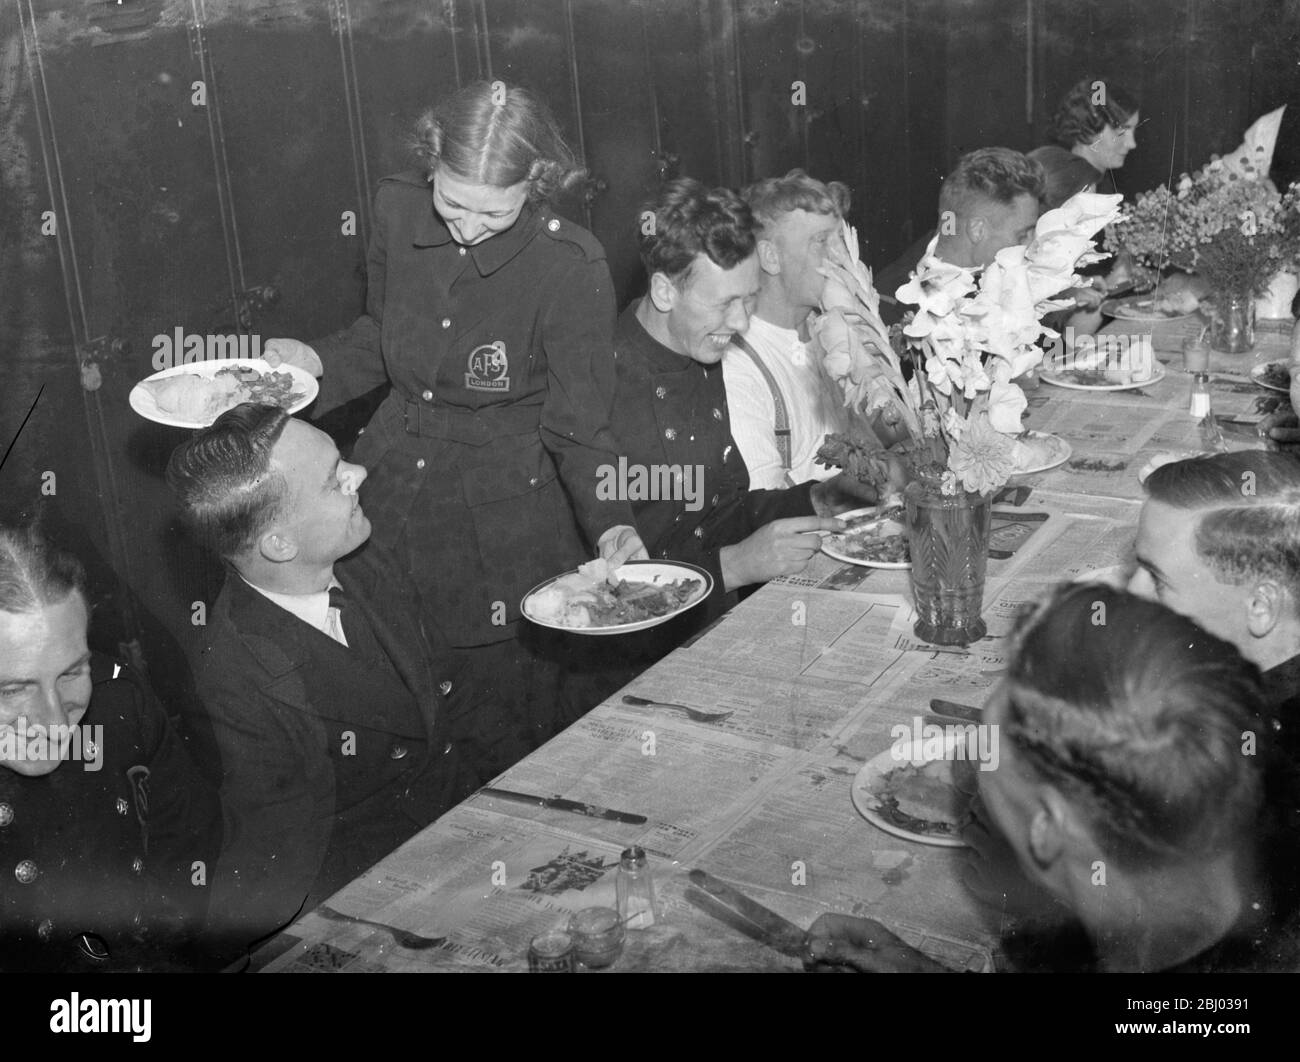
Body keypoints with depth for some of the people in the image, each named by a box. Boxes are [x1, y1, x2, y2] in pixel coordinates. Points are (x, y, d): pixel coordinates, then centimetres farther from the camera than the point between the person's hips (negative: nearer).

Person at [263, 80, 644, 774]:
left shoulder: (571, 266, -18)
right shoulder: (398, 210, -4)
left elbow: (578, 424, -13)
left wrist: (610, 524, -28)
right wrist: (313, 362, -5)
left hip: (507, 521, -4)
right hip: (392, 496, 4)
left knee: (507, 742, 8)